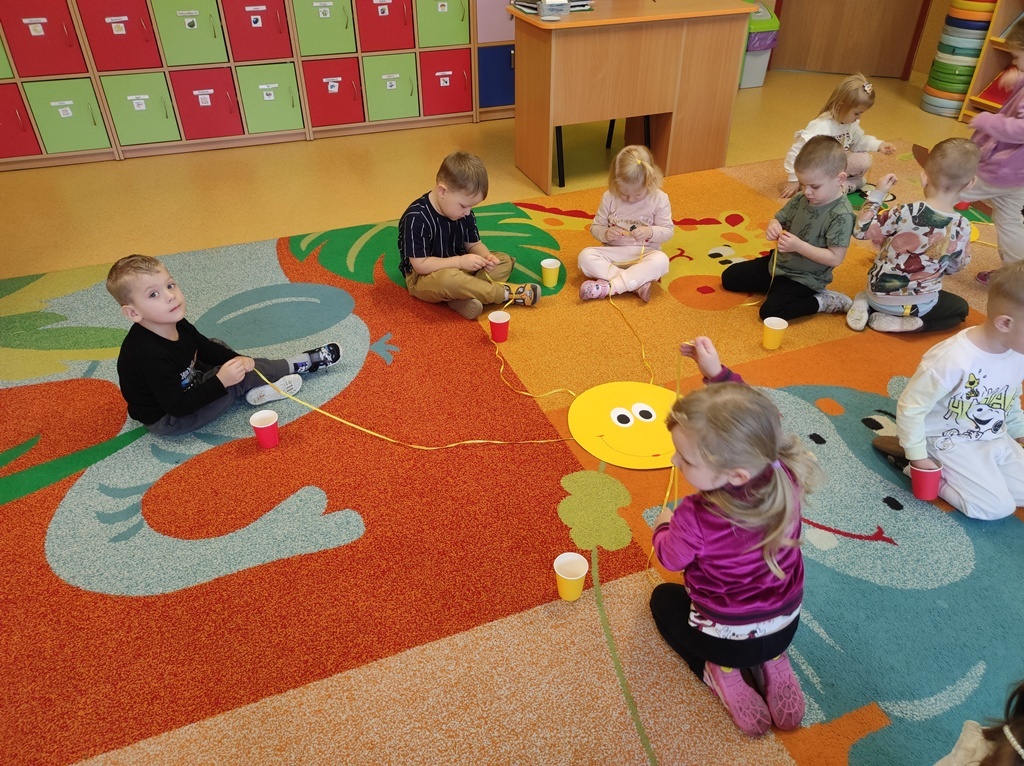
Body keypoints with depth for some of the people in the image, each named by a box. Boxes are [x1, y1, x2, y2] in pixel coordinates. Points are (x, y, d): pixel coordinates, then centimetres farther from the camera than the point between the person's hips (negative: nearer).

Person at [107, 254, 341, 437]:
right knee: (239, 378, -19)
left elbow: (206, 349, 7)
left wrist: (236, 358, -11)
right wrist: (221, 382, -38)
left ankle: (300, 362, 9)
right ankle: (296, 365, 5)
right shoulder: (149, 355, -37)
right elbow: (177, 406, -34)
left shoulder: (177, 325, -9)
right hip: (167, 421, -10)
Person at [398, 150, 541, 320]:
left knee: (504, 261, -2)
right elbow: (420, 264, -26)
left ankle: (462, 298, -26)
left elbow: (473, 244, 5)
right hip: (423, 278, -8)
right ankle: (506, 293, -22)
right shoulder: (416, 218, -26)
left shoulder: (463, 213, -5)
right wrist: (460, 262, -31)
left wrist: (486, 257, -18)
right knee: (448, 278, -41)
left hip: (457, 268, 8)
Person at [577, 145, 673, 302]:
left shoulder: (659, 199, -5)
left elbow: (667, 231, -2)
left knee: (661, 260, -35)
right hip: (613, 252, 2)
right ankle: (638, 283, -33)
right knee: (585, 256, -26)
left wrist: (650, 232, -23)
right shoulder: (609, 198, -2)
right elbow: (595, 227, 5)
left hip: (643, 253, -1)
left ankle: (608, 287, -37)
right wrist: (606, 234, -18)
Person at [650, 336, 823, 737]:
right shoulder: (787, 477, -25)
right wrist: (716, 372, -6)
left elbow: (671, 557, -12)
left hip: (726, 639, -4)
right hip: (786, 627, 4)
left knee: (664, 597, 26)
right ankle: (773, 664, 14)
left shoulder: (696, 519, -37)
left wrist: (663, 525, 7)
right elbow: (751, 416, -6)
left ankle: (720, 673, 6)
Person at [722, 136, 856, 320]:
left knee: (770, 311, -28)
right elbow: (779, 218, 8)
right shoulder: (801, 199, -5)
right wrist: (773, 226, -17)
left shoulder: (841, 215, -24)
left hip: (803, 278, -7)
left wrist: (798, 245, -31)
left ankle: (824, 302, -6)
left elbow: (835, 258, -25)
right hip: (778, 262, 7)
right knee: (729, 277, 10)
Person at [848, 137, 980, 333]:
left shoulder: (905, 213, -24)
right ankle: (903, 322, 1)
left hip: (880, 293, 2)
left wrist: (877, 194, -5)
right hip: (917, 304, -2)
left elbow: (861, 230, -13)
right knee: (961, 308, 26)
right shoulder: (963, 228, -15)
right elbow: (955, 267, 2)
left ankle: (868, 305, 6)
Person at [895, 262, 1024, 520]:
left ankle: (957, 474, 10)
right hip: (952, 443, -8)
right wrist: (918, 457, -19)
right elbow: (910, 407, -24)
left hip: (997, 440, 8)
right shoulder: (952, 360, -32)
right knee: (997, 507, -15)